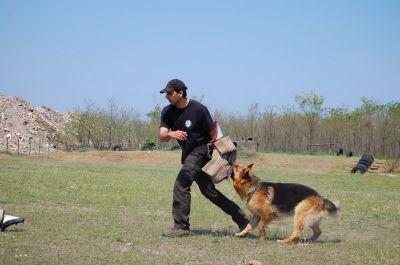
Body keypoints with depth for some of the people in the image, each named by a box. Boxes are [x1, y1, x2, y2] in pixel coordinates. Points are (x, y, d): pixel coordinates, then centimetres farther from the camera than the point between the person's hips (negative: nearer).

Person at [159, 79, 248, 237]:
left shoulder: (198, 109, -19)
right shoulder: (167, 112, -3)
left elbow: (213, 133, -12)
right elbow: (162, 136, -15)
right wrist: (171, 134, -37)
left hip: (200, 151, -7)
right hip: (187, 153, 7)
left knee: (181, 184, -20)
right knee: (208, 191, 11)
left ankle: (181, 227, -15)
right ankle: (241, 219, 22)